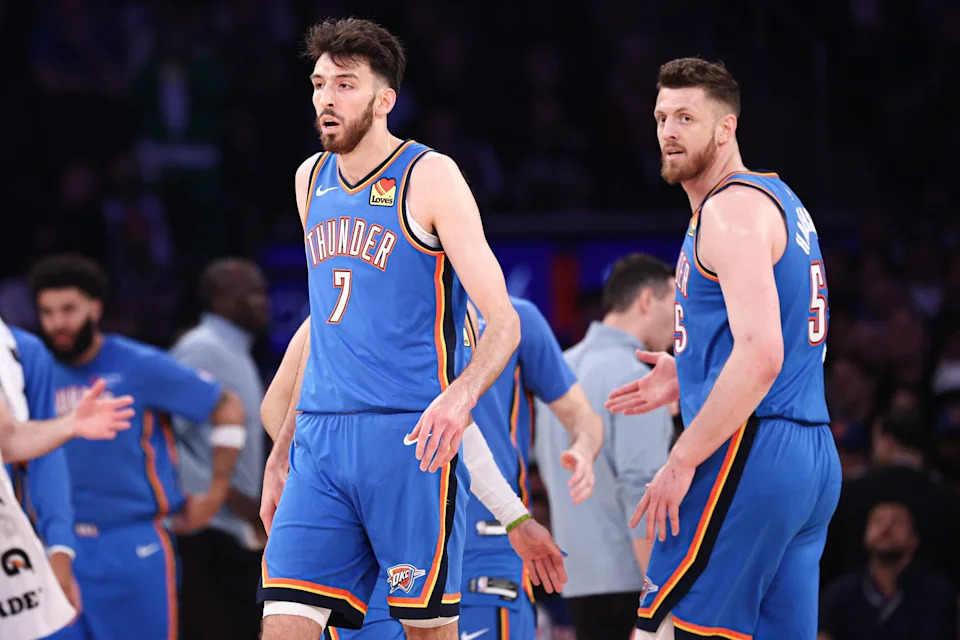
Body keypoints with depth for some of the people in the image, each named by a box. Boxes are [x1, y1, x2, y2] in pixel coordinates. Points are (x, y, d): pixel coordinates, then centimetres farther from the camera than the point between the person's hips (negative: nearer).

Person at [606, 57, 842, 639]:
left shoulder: (731, 209, -11)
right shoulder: (779, 199, 21)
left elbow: (761, 355, -21)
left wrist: (682, 462, -19)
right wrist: (688, 376, 25)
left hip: (747, 458, -10)